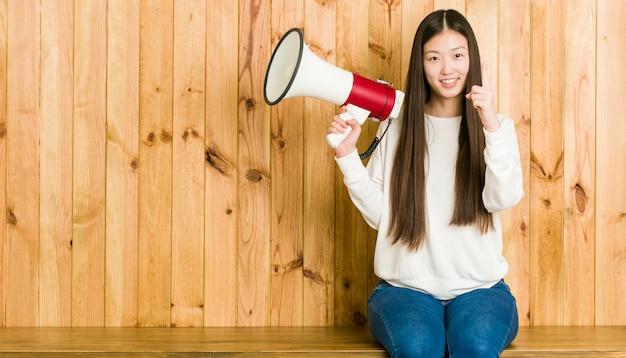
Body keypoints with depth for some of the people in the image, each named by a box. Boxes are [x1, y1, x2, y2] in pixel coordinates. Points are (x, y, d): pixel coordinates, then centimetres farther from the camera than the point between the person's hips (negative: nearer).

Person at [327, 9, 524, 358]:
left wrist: (492, 127, -26)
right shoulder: (395, 127, 8)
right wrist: (348, 154, -9)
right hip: (406, 288, 0)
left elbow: (504, 198, -12)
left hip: (479, 288, 0)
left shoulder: (496, 126, 6)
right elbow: (379, 213, 4)